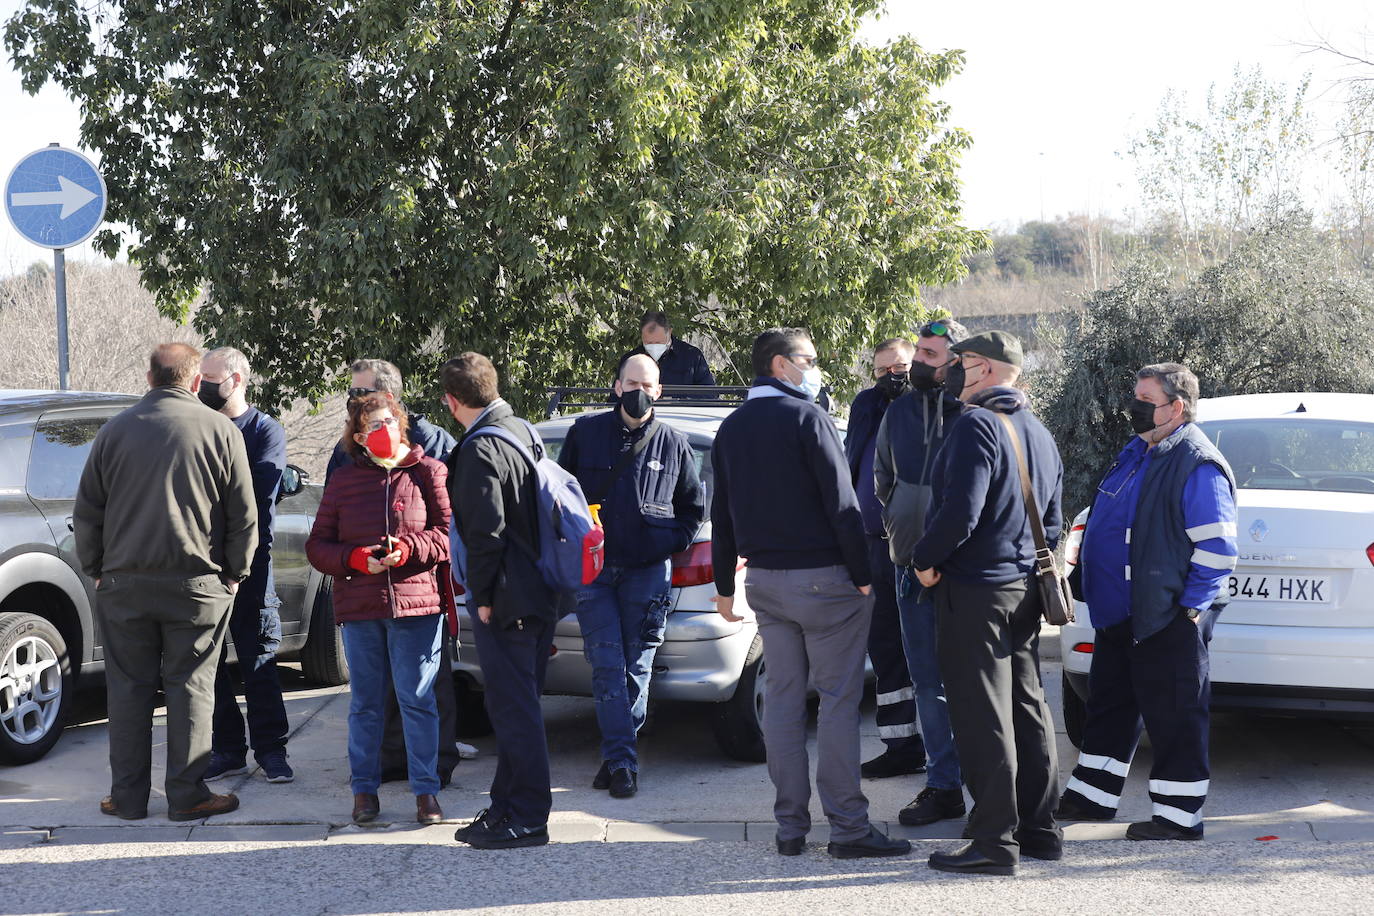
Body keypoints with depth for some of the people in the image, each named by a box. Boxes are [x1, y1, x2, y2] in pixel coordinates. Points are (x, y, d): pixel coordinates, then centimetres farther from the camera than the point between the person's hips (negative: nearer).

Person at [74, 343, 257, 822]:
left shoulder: (114, 431, 3)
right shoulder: (220, 431, -3)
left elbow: (86, 514, 7)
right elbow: (244, 516, -1)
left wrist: (97, 569, 17)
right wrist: (235, 572, 10)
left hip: (124, 582, 2)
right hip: (197, 584, -2)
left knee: (128, 688, 8)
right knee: (190, 688, 4)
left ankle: (128, 796, 12)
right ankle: (187, 795, 6)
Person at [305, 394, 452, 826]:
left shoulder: (428, 473, 4)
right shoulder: (343, 481, 11)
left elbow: (450, 531, -1)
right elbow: (317, 546, 9)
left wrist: (409, 548, -17)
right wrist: (355, 559, -9)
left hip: (417, 604, -2)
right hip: (359, 609, 3)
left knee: (417, 700, -2)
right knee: (364, 702, 8)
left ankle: (426, 790, 6)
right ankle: (364, 789, 17)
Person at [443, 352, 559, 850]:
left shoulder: (481, 449, -17)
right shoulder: (526, 432, 12)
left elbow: (486, 530, -21)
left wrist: (483, 597, -13)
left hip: (505, 602, -10)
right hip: (539, 594, 10)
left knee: (515, 709, -4)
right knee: (515, 707, 17)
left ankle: (526, 818, 1)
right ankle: (508, 807, 26)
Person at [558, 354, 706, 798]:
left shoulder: (673, 443, 8)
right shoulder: (586, 432, 6)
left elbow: (693, 505, 18)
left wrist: (674, 543, 4)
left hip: (648, 572, 1)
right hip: (594, 569, 0)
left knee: (637, 668, 3)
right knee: (608, 666, -7)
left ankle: (617, 756, 13)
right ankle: (622, 760, -7)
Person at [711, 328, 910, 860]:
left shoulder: (732, 428, 12)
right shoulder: (806, 418, -10)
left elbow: (722, 516, 17)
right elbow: (840, 503, -14)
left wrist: (725, 586, 23)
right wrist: (863, 576, -10)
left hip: (764, 579, 7)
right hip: (822, 577, -7)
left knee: (783, 700, 10)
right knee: (838, 700, -3)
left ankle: (790, 826, 11)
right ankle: (847, 828, -3)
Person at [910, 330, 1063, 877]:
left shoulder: (977, 425, -15)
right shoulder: (1039, 433, 15)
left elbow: (961, 510, -24)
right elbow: (1052, 523, 20)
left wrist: (926, 559, -11)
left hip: (974, 587, -9)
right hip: (1024, 588, 9)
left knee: (983, 717, -5)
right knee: (1028, 708, 15)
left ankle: (996, 842, -4)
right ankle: (1040, 828, 22)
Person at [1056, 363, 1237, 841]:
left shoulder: (1197, 466, -16)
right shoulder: (1136, 453, 15)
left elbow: (1216, 548, -19)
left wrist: (1189, 606, -19)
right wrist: (1084, 577, 21)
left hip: (1167, 621, -10)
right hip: (1119, 614, 10)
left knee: (1172, 715, -2)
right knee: (1109, 705, 18)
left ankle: (1178, 815, 6)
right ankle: (1090, 797, 29)